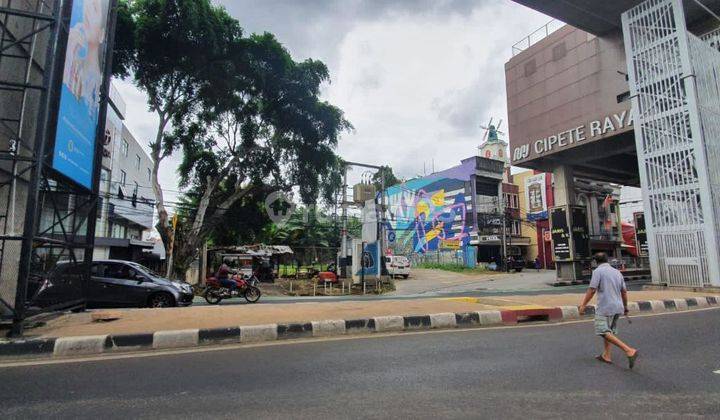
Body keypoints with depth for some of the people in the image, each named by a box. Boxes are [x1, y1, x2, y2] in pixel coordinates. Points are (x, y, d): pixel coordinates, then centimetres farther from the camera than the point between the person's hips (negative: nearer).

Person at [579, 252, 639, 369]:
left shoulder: (598, 271, -8)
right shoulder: (617, 272, 13)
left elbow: (591, 290, -15)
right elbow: (624, 292, 17)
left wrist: (583, 305, -8)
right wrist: (625, 307, 30)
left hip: (605, 307, -8)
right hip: (617, 307, 8)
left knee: (604, 332, -11)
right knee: (609, 330, 17)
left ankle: (629, 351, -21)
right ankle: (606, 356, 18)